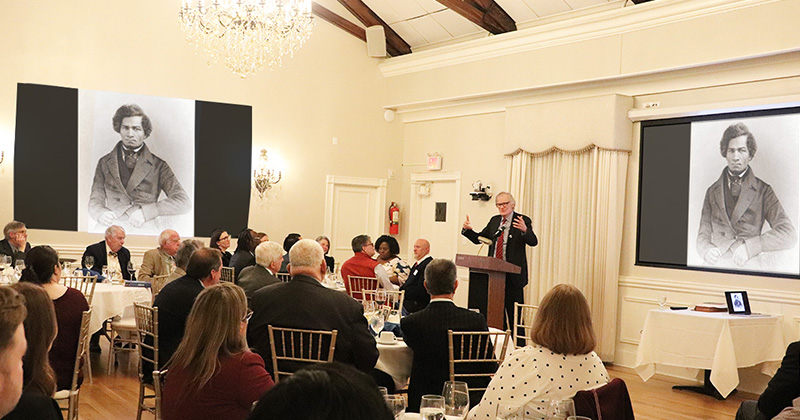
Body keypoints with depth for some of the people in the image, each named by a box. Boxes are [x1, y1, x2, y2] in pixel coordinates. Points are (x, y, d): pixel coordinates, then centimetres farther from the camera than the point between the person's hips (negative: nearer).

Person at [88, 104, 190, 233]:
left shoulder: (158, 166, 7)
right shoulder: (104, 163, 15)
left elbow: (184, 203, -2)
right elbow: (95, 201, 13)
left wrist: (146, 211, -14)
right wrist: (101, 214, -11)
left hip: (145, 232, -2)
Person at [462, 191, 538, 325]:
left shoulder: (522, 220, -5)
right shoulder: (494, 220, 12)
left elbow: (533, 242, -16)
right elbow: (478, 238, 17)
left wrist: (525, 230, -36)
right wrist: (468, 230, -2)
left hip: (513, 273, -6)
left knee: (514, 312, -2)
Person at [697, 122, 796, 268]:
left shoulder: (763, 191, 9)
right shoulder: (712, 191, 17)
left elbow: (789, 234, 1)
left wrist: (750, 246, -11)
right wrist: (707, 251, -7)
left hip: (748, 267, -2)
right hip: (716, 265, 2)